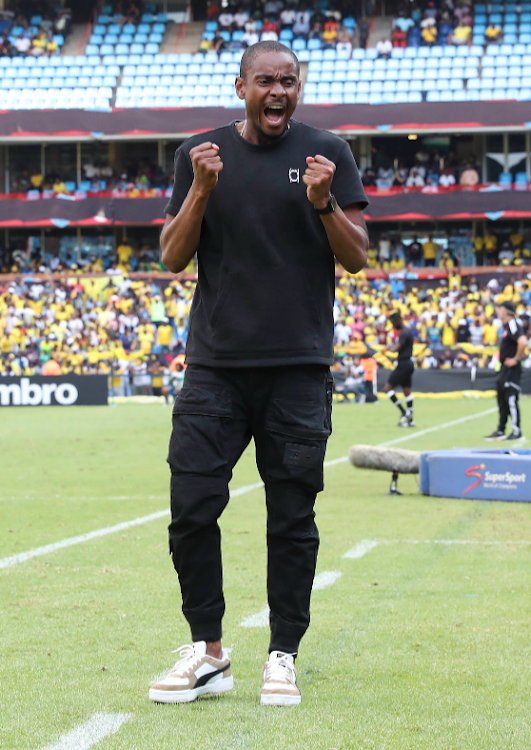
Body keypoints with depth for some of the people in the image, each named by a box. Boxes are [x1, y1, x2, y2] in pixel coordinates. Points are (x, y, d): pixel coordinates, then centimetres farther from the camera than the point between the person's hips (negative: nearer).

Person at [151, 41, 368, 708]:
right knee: (191, 507, -4)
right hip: (215, 365, 1)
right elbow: (173, 258, 6)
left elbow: (356, 259, 4)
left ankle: (283, 657, 11)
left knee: (293, 518, 1)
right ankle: (207, 653, 8)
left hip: (300, 368, -1)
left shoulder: (326, 154, 6)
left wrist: (324, 202, -13)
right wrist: (201, 190, -9)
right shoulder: (199, 154, 10)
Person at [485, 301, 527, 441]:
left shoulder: (513, 325, -17)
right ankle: (500, 431, 20)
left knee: (511, 400, -8)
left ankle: (517, 432, -5)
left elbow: (523, 342, -32)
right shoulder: (507, 326, 14)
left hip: (512, 370, -11)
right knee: (502, 401, 14)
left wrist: (516, 359, -23)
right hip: (504, 370, 11)